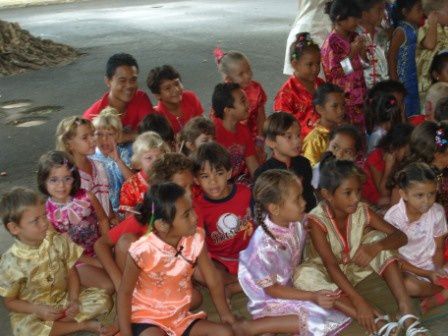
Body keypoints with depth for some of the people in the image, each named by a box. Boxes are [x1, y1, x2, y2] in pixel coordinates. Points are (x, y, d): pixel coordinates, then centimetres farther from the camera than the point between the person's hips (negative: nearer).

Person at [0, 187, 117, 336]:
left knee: (103, 299, -14)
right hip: (32, 311, -3)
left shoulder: (58, 241, -11)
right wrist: (39, 310, -24)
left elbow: (71, 272, 1)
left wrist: (74, 300, -16)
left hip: (64, 300, 3)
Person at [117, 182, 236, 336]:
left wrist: (225, 315, -5)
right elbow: (125, 292, -9)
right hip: (146, 318, -5)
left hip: (180, 318, 5)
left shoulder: (196, 239, -12)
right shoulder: (143, 250, -23)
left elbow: (213, 281, 1)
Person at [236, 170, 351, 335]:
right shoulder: (264, 245, -31)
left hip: (290, 285, 8)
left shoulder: (296, 224, -12)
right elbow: (271, 289, -20)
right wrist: (312, 296, -24)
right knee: (321, 319, -20)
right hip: (269, 299, -8)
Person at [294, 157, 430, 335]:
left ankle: (406, 312, -25)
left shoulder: (362, 211, -15)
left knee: (380, 238, -18)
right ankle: (376, 322, -41)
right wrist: (358, 300, -43)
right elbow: (331, 264, -34)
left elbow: (400, 236, -15)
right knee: (303, 276, -36)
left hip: (354, 267, 4)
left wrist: (375, 248, -37)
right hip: (328, 274, -3)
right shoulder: (317, 220, -27)